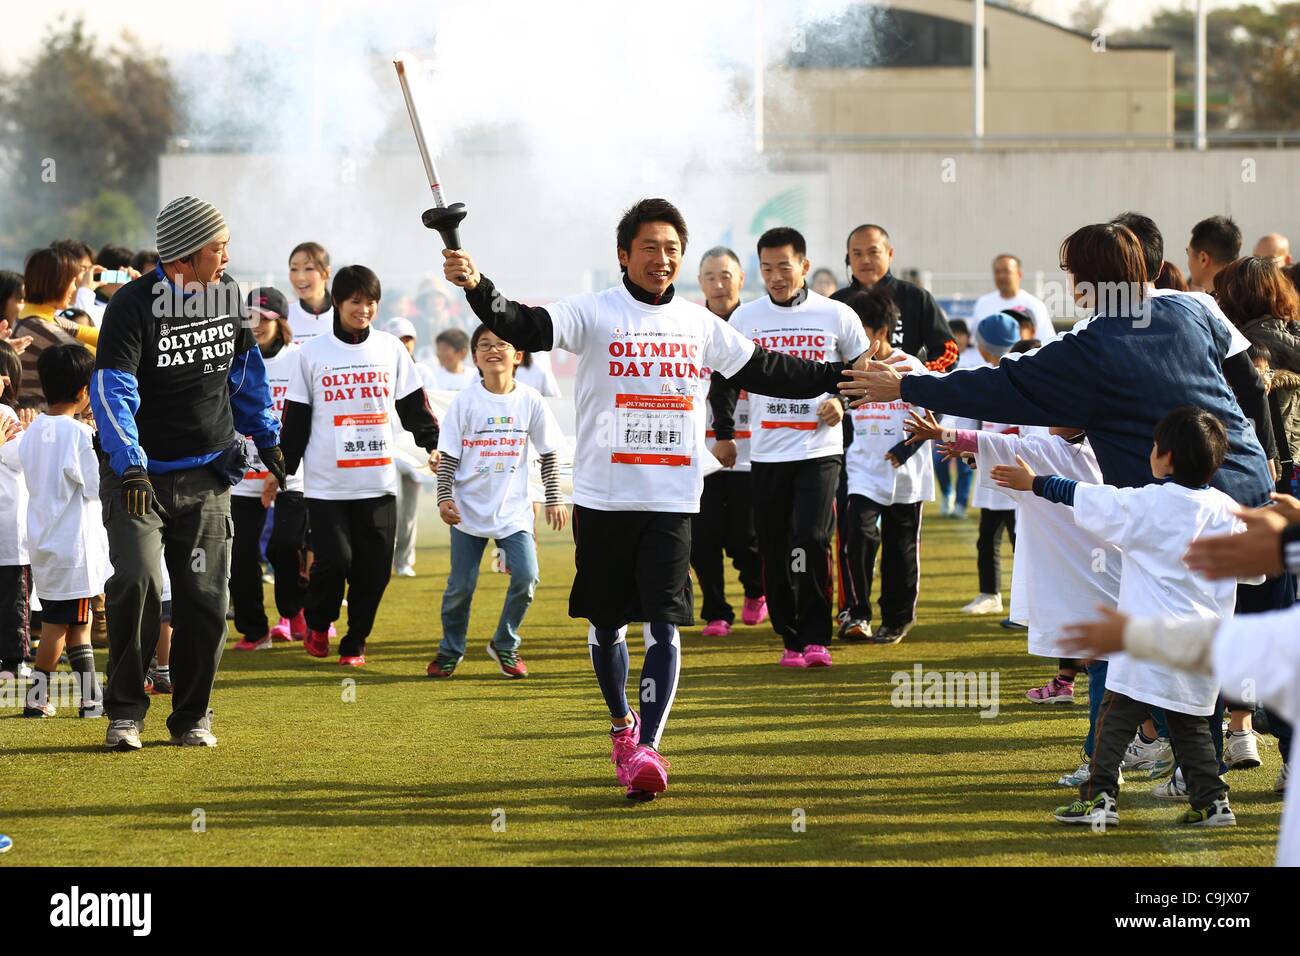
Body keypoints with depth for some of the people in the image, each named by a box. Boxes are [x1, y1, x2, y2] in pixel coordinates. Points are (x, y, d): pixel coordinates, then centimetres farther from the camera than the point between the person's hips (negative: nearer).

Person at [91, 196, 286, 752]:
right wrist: (129, 467, -34)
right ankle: (124, 713, -5)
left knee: (205, 601, 1)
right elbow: (112, 390, -22)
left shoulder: (228, 295, 4)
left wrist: (267, 440, 23)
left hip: (207, 476, 4)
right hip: (140, 474, -4)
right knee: (138, 581, -20)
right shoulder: (133, 305, -14)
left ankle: (192, 716, 18)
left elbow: (246, 371, 20)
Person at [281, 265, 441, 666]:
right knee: (334, 559, -12)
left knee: (374, 569, 0)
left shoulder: (391, 349, 7)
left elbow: (414, 404, 10)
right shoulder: (313, 354, 2)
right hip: (326, 483, -2)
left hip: (378, 482, 2)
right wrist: (283, 469, 3)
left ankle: (355, 643, 16)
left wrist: (432, 444, -3)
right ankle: (317, 625, 15)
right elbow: (295, 419, 5)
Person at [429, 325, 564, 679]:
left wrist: (554, 499, 5)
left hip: (513, 509, 1)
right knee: (461, 584, 2)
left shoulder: (531, 401, 1)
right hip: (469, 509, -1)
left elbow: (547, 455, 8)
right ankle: (450, 650, 23)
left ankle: (505, 645, 9)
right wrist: (444, 498, -12)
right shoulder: (465, 401, -3)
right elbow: (448, 455, -2)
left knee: (526, 576, -12)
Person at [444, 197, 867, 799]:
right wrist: (477, 288, -37)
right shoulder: (594, 314, -3)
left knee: (663, 624, -9)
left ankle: (647, 748, -10)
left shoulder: (699, 324, 9)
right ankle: (622, 723, 33)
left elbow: (764, 371, 19)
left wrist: (845, 375, 16)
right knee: (606, 621, 11)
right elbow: (525, 328, -18)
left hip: (672, 501, 1)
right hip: (602, 497, -1)